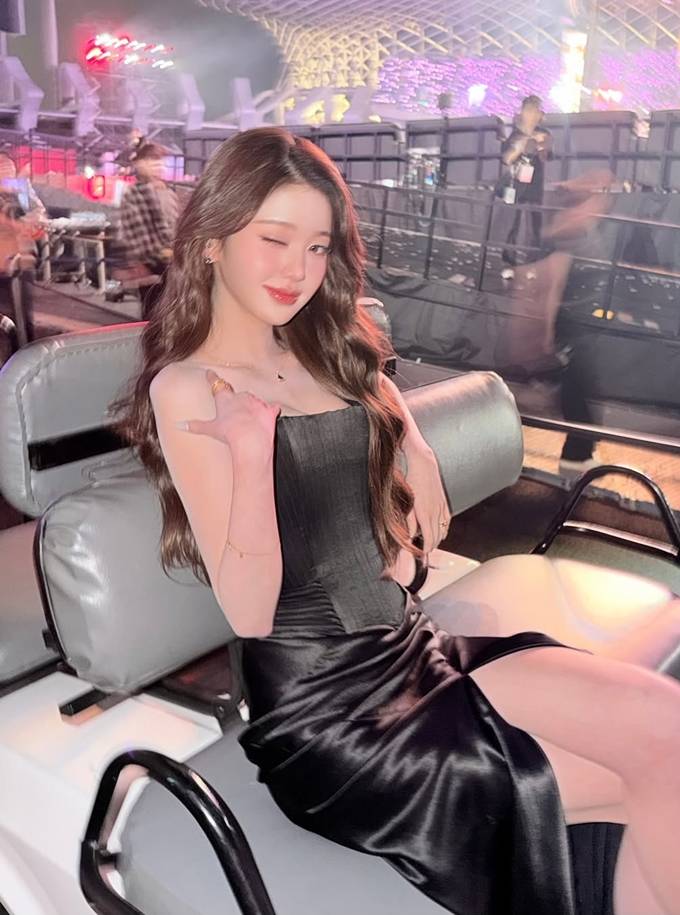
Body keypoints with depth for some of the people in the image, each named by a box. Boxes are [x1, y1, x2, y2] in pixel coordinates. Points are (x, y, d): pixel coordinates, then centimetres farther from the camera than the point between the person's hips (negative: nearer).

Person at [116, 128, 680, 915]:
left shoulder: (333, 357, 14)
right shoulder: (186, 390, -7)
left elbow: (417, 515, 16)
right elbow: (249, 615, -13)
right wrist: (249, 449, -24)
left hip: (413, 649, 7)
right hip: (319, 708, -6)